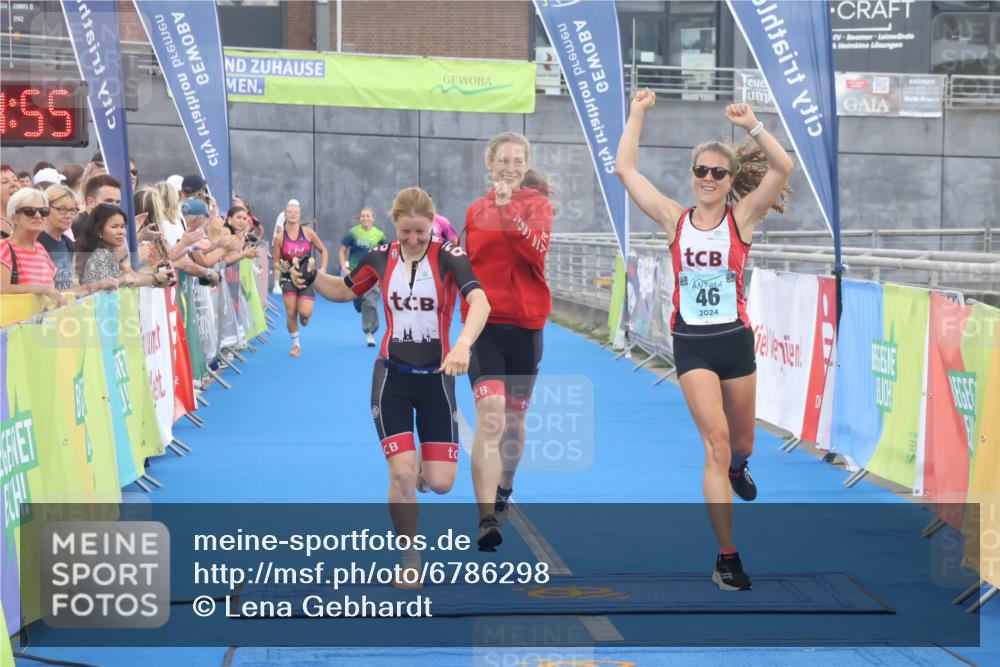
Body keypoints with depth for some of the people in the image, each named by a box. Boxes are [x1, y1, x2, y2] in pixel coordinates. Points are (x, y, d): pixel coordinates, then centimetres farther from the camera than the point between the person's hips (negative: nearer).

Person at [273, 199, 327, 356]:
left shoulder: (308, 233, -4)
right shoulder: (280, 237, -4)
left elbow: (323, 251, 8)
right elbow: (276, 261, 4)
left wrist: (323, 269, -5)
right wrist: (281, 266, -19)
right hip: (289, 278, 0)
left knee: (304, 313, -15)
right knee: (291, 313, -7)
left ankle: (303, 317, 25)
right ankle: (295, 345, 12)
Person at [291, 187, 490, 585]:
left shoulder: (448, 257, -12)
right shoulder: (381, 257, -1)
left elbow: (480, 302, -29)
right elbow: (344, 290, 17)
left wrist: (463, 343, -48)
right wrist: (310, 277, -4)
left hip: (436, 377, -1)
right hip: (392, 376, 1)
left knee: (440, 483, -3)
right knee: (402, 474, -13)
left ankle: (421, 471, 36)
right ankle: (410, 559, 5)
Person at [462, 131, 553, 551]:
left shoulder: (537, 205, 0)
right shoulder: (475, 212, 6)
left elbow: (538, 250, -19)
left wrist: (509, 212, -28)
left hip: (525, 326, 1)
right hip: (484, 324, 0)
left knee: (513, 418, 15)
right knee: (490, 417, -18)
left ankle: (503, 491, 41)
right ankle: (486, 519, -23)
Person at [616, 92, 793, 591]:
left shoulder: (741, 218, -1)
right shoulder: (675, 220, 1)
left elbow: (783, 167, -12)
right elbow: (625, 169, 1)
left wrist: (752, 125, -17)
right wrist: (638, 114, 2)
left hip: (735, 339, 1)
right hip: (691, 344, -1)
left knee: (740, 444, 17)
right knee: (716, 443, -14)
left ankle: (738, 468, 58)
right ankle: (727, 558, -11)